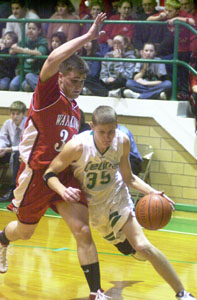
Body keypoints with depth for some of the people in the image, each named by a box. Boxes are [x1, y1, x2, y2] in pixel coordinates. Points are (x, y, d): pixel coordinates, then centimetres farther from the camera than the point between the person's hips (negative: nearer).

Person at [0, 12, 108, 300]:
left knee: (83, 230, -9)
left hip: (63, 174, 5)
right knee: (25, 230, 15)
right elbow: (53, 60, -32)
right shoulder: (48, 95, -12)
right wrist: (88, 36, -30)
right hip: (36, 173, -5)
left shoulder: (76, 109, 11)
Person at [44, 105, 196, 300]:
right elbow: (50, 174, -19)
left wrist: (152, 192, -21)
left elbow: (128, 178, -6)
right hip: (92, 203, 0)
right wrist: (62, 190, -40)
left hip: (117, 198, 0)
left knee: (142, 246, -16)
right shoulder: (78, 146, -28)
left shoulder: (122, 141, -19)